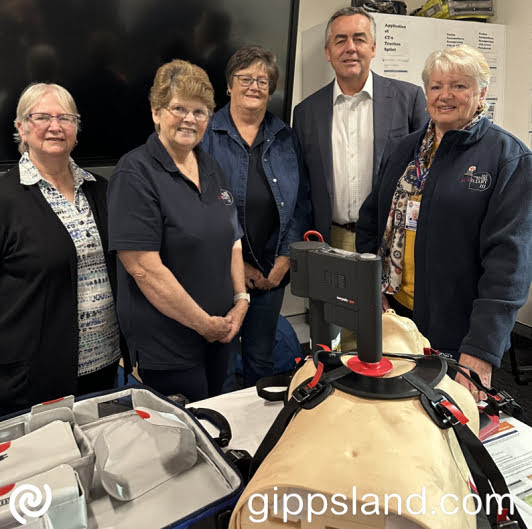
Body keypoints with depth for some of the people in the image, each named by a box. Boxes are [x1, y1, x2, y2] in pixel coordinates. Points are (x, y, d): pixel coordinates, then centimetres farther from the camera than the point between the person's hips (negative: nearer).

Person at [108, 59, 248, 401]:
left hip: (220, 333, 7)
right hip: (166, 344, -7)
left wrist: (241, 301, 1)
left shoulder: (211, 169, 9)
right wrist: (205, 323, -16)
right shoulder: (135, 174, -15)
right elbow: (144, 269, -22)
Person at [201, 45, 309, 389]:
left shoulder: (284, 137, 8)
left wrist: (285, 258, -3)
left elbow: (300, 201, 7)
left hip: (273, 270, 4)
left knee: (261, 358, 17)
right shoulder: (207, 135, -4)